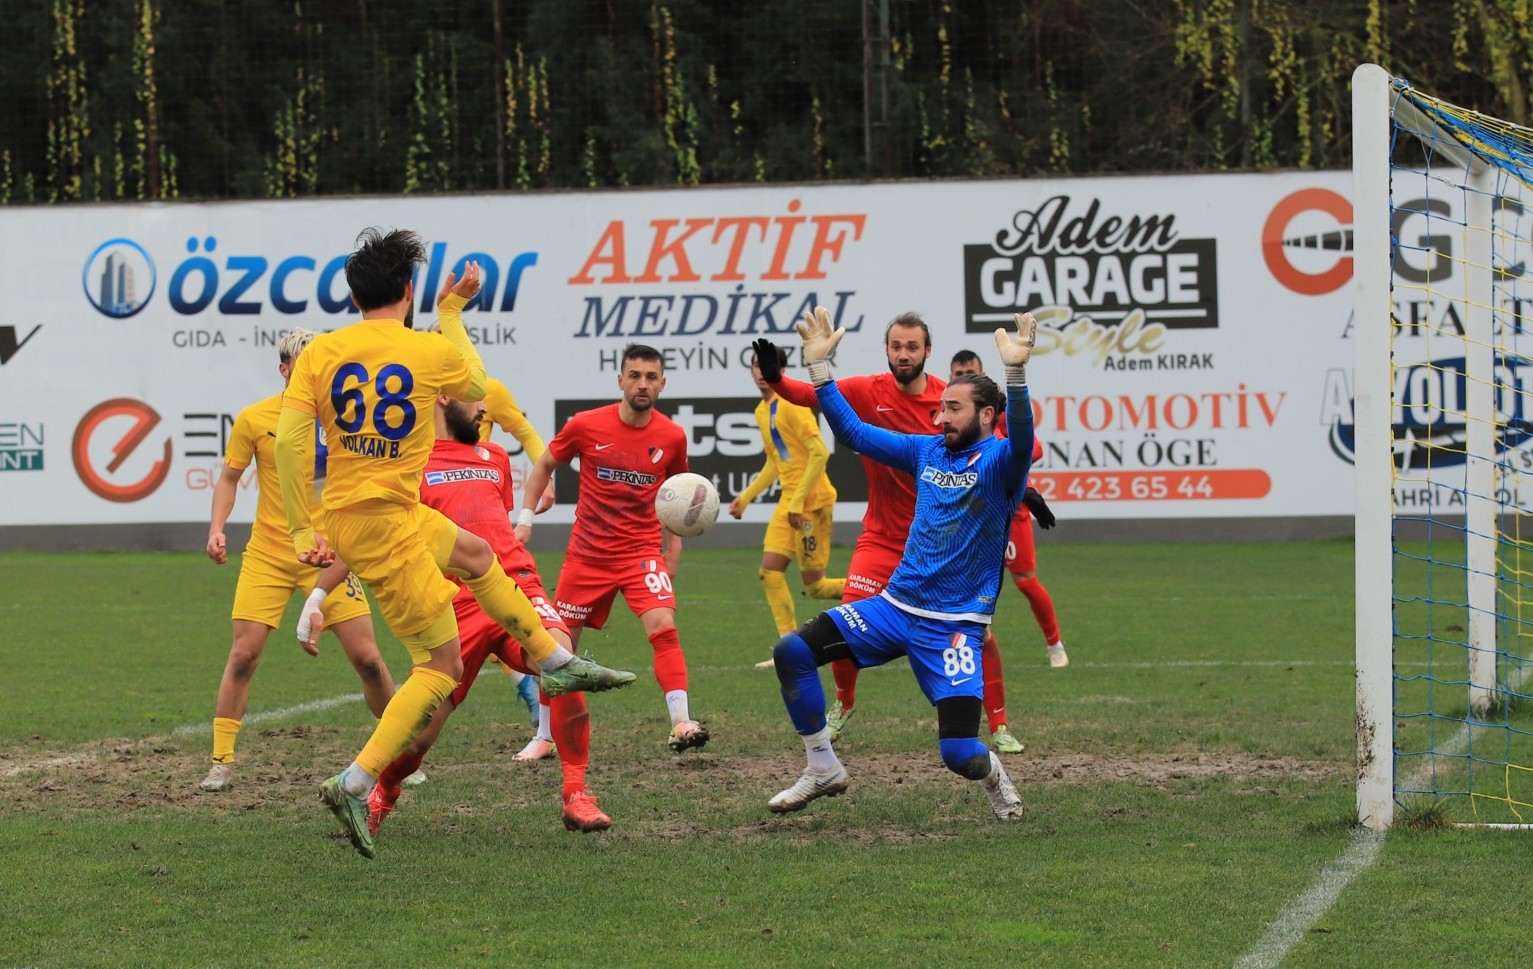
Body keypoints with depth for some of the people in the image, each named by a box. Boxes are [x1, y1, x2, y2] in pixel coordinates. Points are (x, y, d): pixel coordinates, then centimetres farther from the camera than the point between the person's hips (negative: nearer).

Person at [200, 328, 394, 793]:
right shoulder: (254, 419, -4)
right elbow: (229, 478, 7)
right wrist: (217, 529, -7)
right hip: (267, 557, 0)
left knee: (367, 658, -4)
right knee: (243, 653, -9)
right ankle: (221, 762, 1)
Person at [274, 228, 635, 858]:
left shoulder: (321, 352, -2)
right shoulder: (432, 351, -10)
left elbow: (289, 439, -10)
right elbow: (476, 388, 14)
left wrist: (304, 530, -6)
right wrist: (451, 312, 23)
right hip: (384, 526, -7)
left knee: (476, 554, 29)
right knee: (442, 668, 1)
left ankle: (557, 663, 42)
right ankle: (353, 787, -8)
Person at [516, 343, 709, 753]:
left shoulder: (672, 437, -5)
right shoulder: (585, 426, -9)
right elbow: (544, 466, 8)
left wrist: (674, 549, 10)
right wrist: (525, 517, 2)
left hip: (642, 551, -1)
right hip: (587, 553, 1)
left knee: (664, 627, -23)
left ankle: (681, 724, -25)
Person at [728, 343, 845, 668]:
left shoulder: (791, 405, -14)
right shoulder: (762, 411, 15)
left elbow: (820, 453, -20)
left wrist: (798, 501, -22)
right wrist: (746, 497, 20)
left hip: (812, 500, -9)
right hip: (789, 500, 9)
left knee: (814, 585, -5)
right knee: (770, 571, -2)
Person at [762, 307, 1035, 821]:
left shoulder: (998, 463, -9)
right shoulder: (928, 451, 10)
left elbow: (1021, 441, -33)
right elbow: (854, 432, 15)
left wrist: (1016, 372, -47)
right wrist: (819, 366, 7)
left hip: (954, 625, -6)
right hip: (894, 605, 6)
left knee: (958, 752, -15)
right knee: (792, 651, -9)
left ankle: (994, 778, 24)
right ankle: (823, 769, 6)